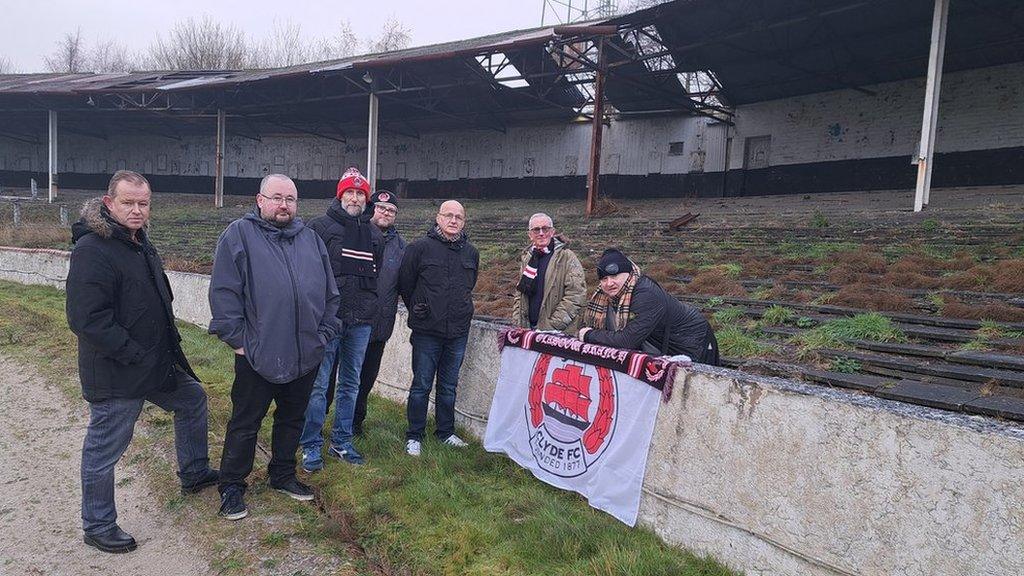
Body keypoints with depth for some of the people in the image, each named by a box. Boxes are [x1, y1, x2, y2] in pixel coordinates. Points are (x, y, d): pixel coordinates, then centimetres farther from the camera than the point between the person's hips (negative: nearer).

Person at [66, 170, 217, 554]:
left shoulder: (140, 244, 9)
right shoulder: (93, 250, -21)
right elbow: (87, 319, -27)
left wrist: (168, 345, 13)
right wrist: (137, 356, -23)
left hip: (158, 361, 10)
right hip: (115, 375, -9)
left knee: (193, 399, 24)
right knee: (104, 449, 6)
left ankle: (194, 473, 41)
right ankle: (97, 526, 24)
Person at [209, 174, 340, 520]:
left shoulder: (311, 239, 10)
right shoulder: (239, 235, -4)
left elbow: (330, 293, 13)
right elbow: (224, 292, -8)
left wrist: (324, 333, 6)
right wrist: (237, 338, -11)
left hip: (306, 355, 5)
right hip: (257, 354, -5)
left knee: (292, 418, 18)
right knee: (245, 423, 8)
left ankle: (283, 475, 36)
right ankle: (232, 486, 24)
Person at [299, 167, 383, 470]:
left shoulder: (375, 234, 12)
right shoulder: (320, 226, -3)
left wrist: (372, 308, 12)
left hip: (361, 322, 5)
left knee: (351, 384, 13)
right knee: (318, 385, 1)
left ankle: (342, 441, 25)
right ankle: (311, 446, 14)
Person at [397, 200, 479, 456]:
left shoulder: (471, 253, 6)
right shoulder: (420, 247, -8)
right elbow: (405, 283, 0)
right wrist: (417, 310, 7)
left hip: (458, 332, 4)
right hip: (427, 332, -4)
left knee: (449, 386, 15)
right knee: (421, 385, 4)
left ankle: (446, 432, 29)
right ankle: (414, 436, 18)